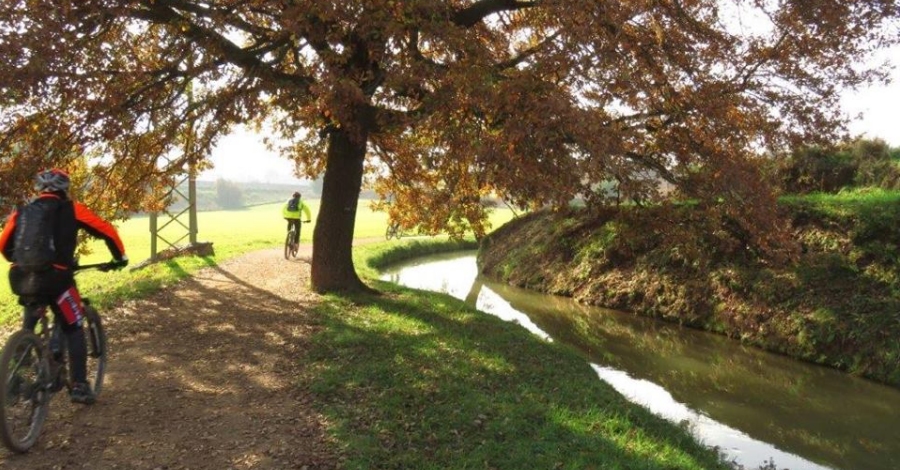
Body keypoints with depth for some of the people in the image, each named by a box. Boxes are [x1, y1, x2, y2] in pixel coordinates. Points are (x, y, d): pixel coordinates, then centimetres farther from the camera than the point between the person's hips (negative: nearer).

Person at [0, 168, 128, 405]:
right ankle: (79, 386, 3)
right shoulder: (70, 209, 7)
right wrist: (120, 257, 24)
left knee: (28, 328, 28)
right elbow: (106, 230, 9)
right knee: (73, 329, 8)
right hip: (54, 276, -4)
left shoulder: (21, 211, 18)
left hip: (21, 278, 4)